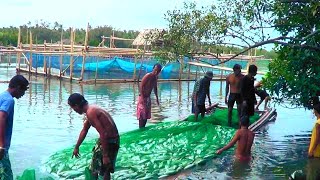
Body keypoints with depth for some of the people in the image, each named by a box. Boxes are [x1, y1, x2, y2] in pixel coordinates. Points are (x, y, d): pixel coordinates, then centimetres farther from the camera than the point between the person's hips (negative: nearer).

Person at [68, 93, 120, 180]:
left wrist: (105, 156, -24)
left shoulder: (91, 112, -23)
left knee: (106, 169, 0)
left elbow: (103, 134, -27)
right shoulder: (91, 109, 9)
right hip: (106, 138, 10)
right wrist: (76, 147, 31)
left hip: (110, 141, -10)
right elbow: (84, 130, 22)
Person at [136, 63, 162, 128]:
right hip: (143, 97, -8)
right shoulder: (147, 76, -19)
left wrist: (157, 98, 15)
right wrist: (142, 98, -23)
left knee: (146, 115, 11)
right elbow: (141, 86, -19)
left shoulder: (156, 78, 5)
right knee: (142, 115, -8)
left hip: (148, 98, 8)